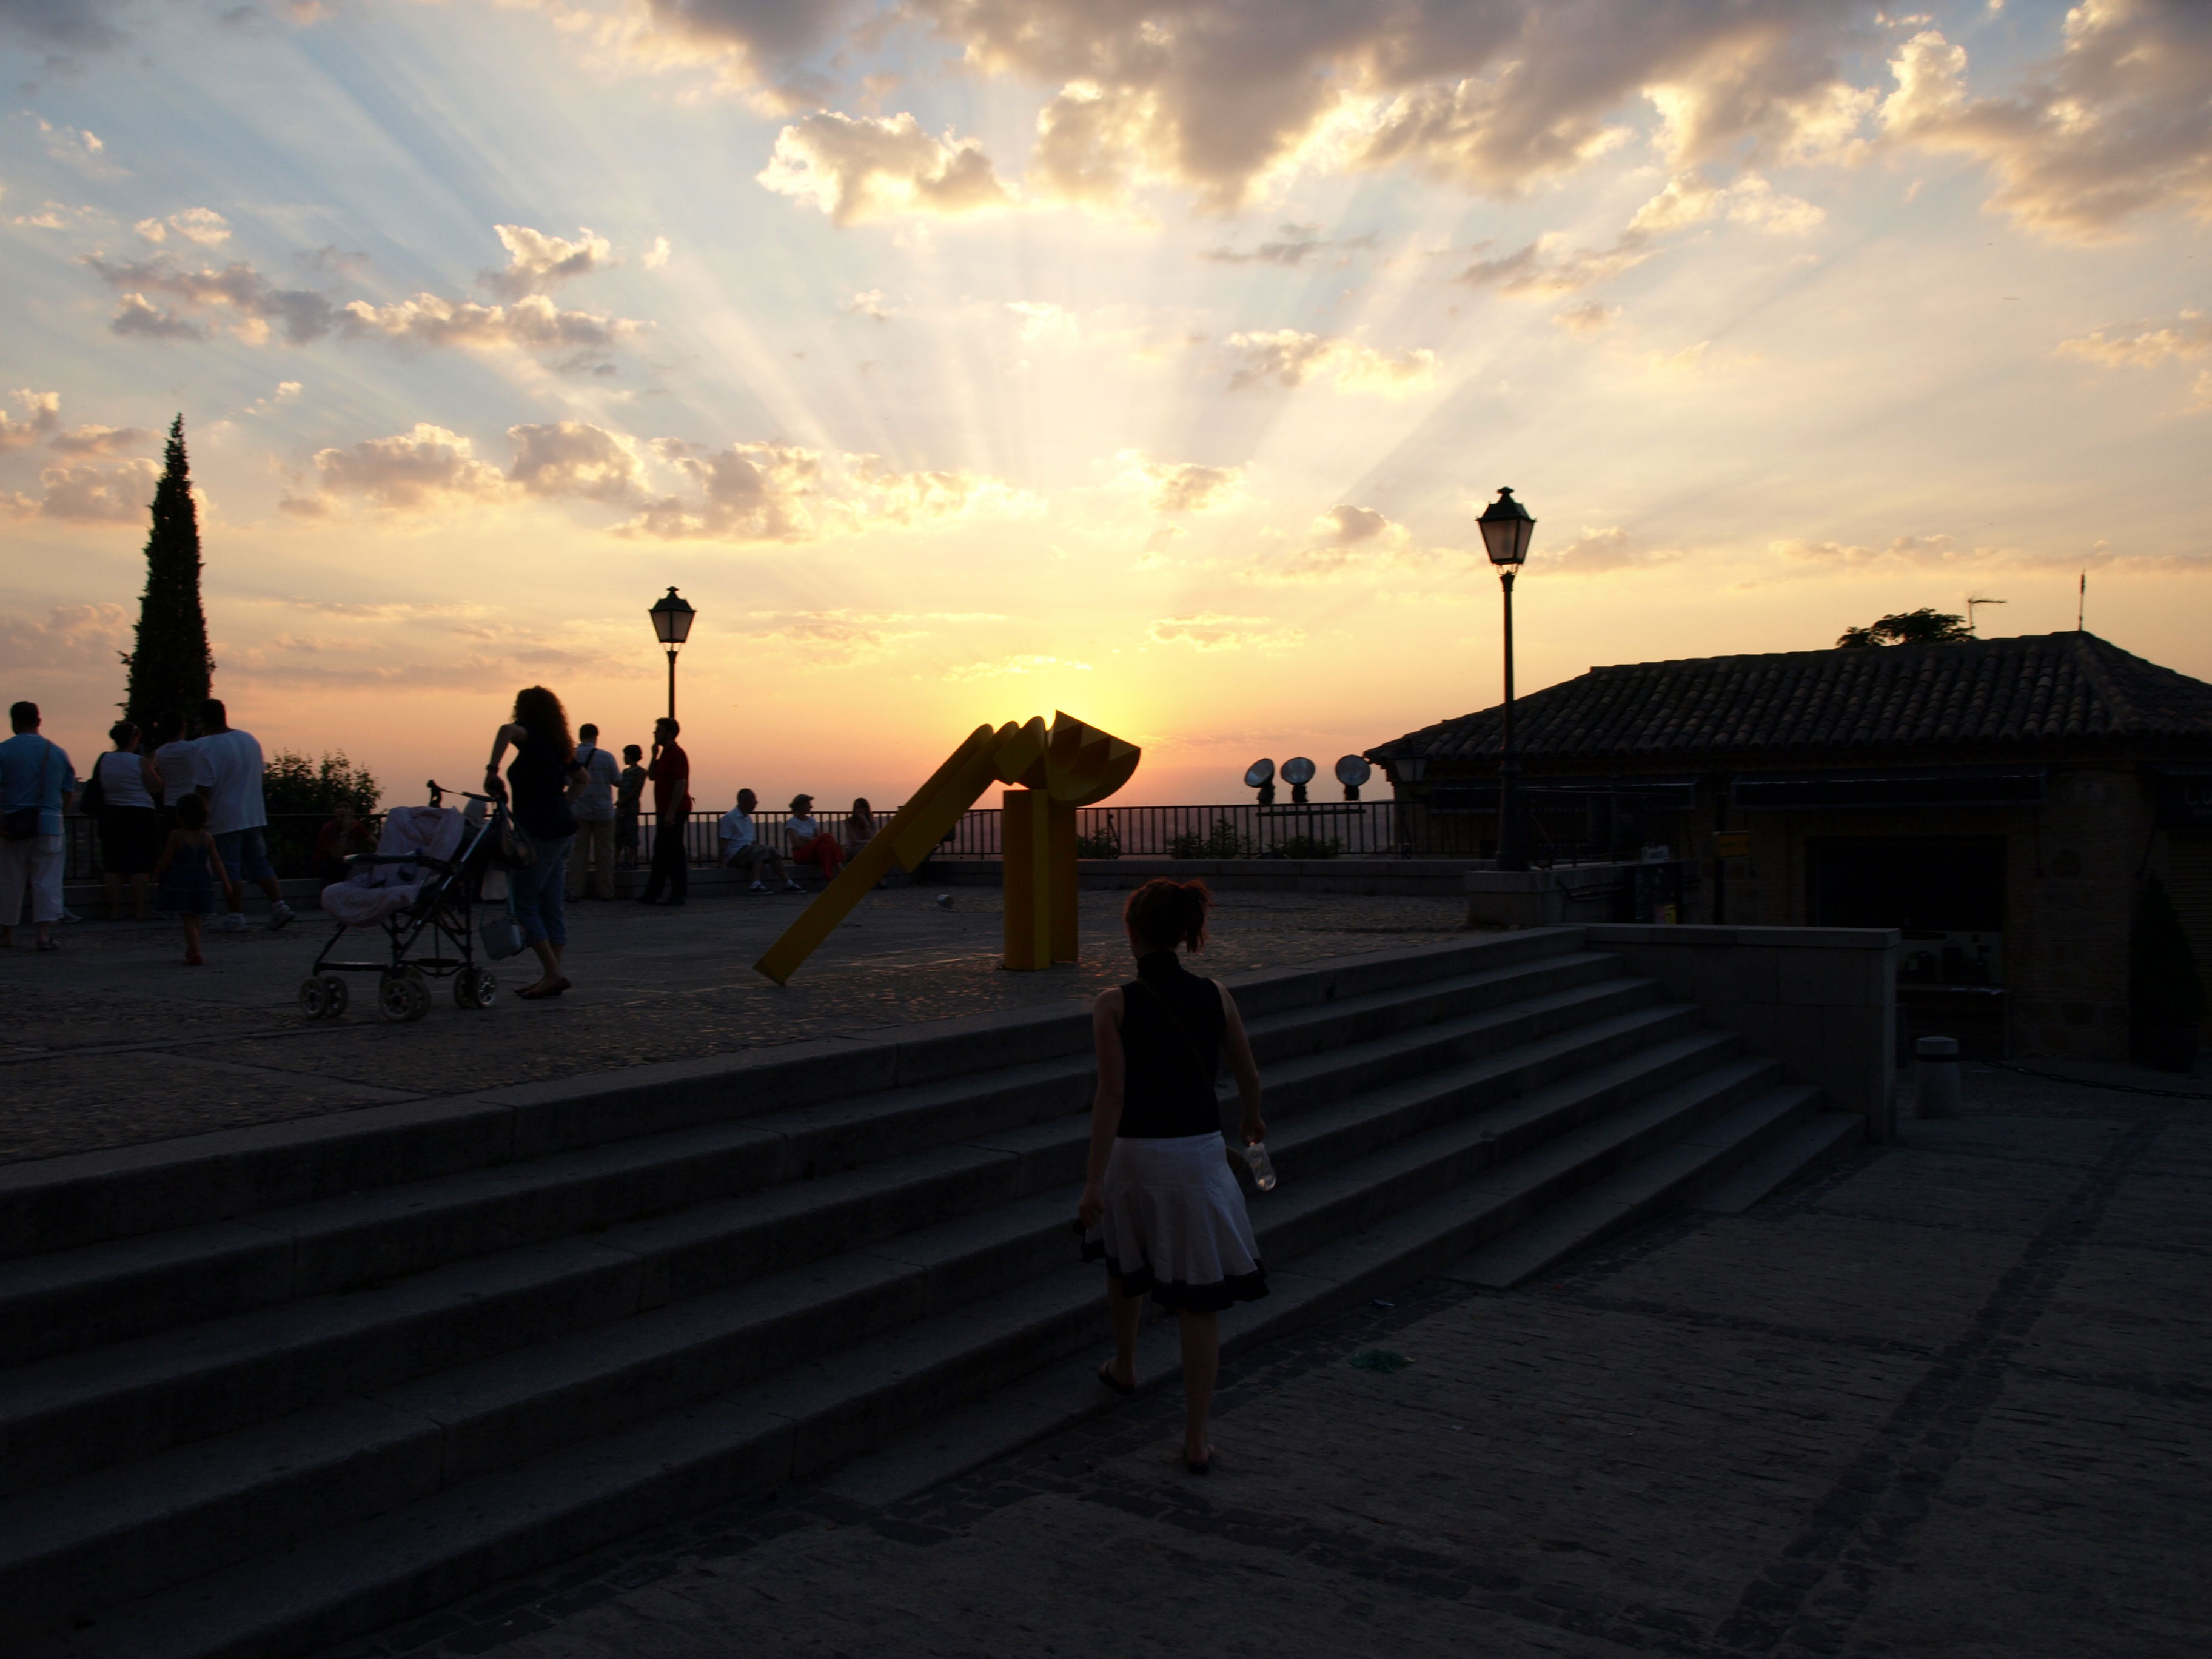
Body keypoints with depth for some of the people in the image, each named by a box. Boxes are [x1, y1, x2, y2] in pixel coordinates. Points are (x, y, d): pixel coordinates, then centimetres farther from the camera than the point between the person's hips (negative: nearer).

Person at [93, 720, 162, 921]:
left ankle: (115, 910, 8)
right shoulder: (140, 762, -10)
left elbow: (97, 787, 12)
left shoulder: (103, 760, 4)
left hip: (111, 816, 4)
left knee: (113, 864, 8)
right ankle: (139, 910, 0)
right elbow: (156, 787, -8)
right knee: (139, 864, 0)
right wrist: (153, 767, 5)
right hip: (140, 815, -4)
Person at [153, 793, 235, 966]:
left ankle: (195, 954, -11)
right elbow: (216, 862, 0)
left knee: (188, 919, -3)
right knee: (195, 918, 18)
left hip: (181, 881, -4)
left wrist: (155, 874, 11)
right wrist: (226, 883, 4)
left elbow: (166, 859, -7)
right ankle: (192, 950, 32)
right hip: (202, 881, 4)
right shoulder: (207, 838, 0)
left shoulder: (176, 836, -11)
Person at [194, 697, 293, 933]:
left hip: (224, 820, -6)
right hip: (255, 816, 6)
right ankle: (279, 906, 6)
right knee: (259, 863, 13)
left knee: (229, 869, 1)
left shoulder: (208, 748, -15)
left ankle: (236, 917, 2)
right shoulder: (251, 740, 6)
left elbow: (203, 790, -17)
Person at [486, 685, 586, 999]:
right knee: (552, 905, 10)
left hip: (538, 831, -8)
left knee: (523, 904, -3)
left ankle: (553, 974, -8)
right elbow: (581, 778, 29)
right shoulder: (559, 745, 15)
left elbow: (508, 730, -31)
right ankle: (553, 975, 10)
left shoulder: (532, 735, -7)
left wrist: (492, 769, -32)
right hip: (563, 829, 8)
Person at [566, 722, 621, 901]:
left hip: (578, 811, 1)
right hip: (603, 811, -1)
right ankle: (605, 891, 9)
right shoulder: (606, 757, -9)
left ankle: (574, 891, 2)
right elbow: (618, 781, 0)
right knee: (604, 852, 7)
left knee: (578, 851, 6)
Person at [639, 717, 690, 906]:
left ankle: (678, 895, -2)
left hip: (674, 812, -10)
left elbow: (681, 784, -21)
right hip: (665, 812, 10)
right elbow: (652, 776, 20)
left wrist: (671, 812, -24)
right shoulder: (665, 754, 18)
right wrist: (654, 755, 6)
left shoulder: (676, 754, -14)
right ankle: (652, 893, 16)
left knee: (674, 853, -6)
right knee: (661, 853, 12)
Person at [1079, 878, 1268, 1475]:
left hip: (1133, 1154, -1)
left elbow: (1112, 1095, -14)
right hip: (1199, 1153, 1)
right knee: (1200, 1299, 7)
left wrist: (1093, 1179, -11)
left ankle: (1124, 1368, 51)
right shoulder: (1216, 996, -3)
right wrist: (1253, 1119, 30)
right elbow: (1248, 1074, 9)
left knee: (1125, 1264, 28)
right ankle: (1196, 1438, 9)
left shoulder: (1115, 1003, -11)